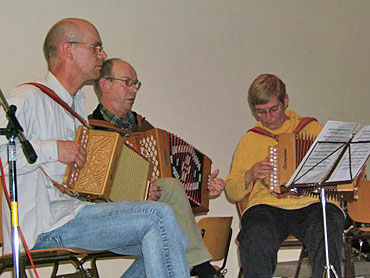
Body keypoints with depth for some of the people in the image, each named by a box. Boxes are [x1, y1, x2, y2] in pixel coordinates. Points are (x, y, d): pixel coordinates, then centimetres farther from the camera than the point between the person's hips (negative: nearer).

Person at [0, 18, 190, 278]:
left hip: (76, 212, 9)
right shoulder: (29, 98, -5)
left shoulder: (77, 105, 23)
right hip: (44, 224, -9)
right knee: (160, 216, -20)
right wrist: (52, 149, -21)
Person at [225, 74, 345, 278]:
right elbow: (231, 192, 18)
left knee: (326, 232, -35)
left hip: (313, 204, 0)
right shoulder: (250, 140, 20)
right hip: (267, 206, 0)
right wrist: (250, 175, -2)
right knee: (255, 241, -34)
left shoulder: (312, 129, 20)